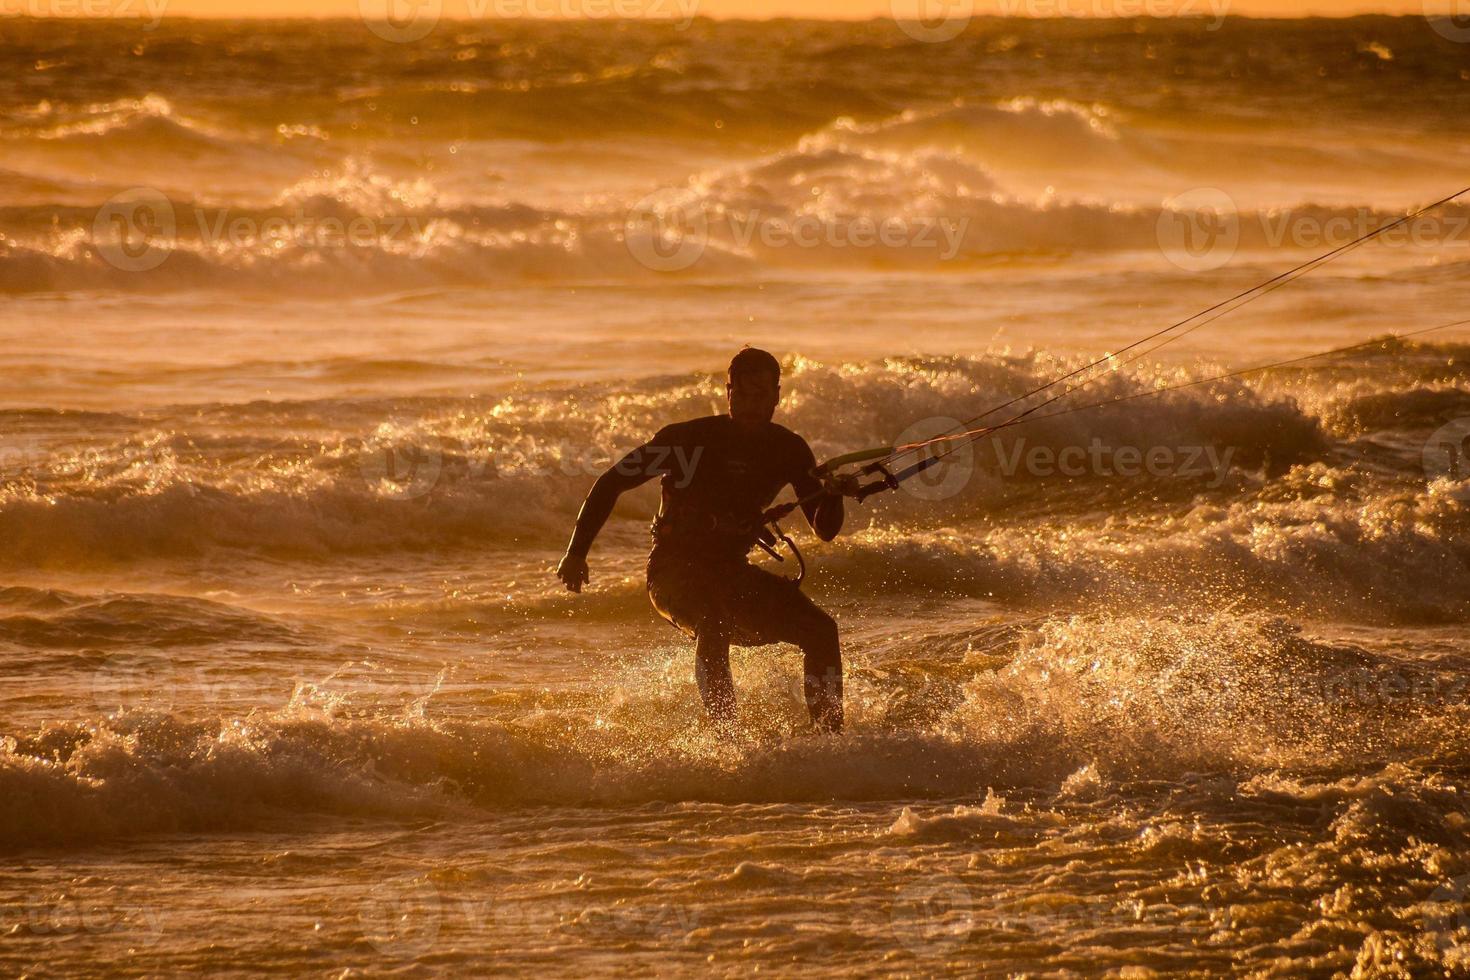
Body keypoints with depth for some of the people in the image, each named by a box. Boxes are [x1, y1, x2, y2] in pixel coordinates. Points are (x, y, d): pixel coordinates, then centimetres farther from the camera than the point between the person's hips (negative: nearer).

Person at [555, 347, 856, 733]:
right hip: (674, 574, -5)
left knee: (820, 629, -11)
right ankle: (725, 734, -39)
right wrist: (576, 553, -12)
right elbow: (611, 482, -5)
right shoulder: (690, 438, -12)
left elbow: (825, 530, 1)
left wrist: (832, 495, -23)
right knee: (713, 622, -37)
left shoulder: (788, 450, 1)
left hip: (732, 574, 5)